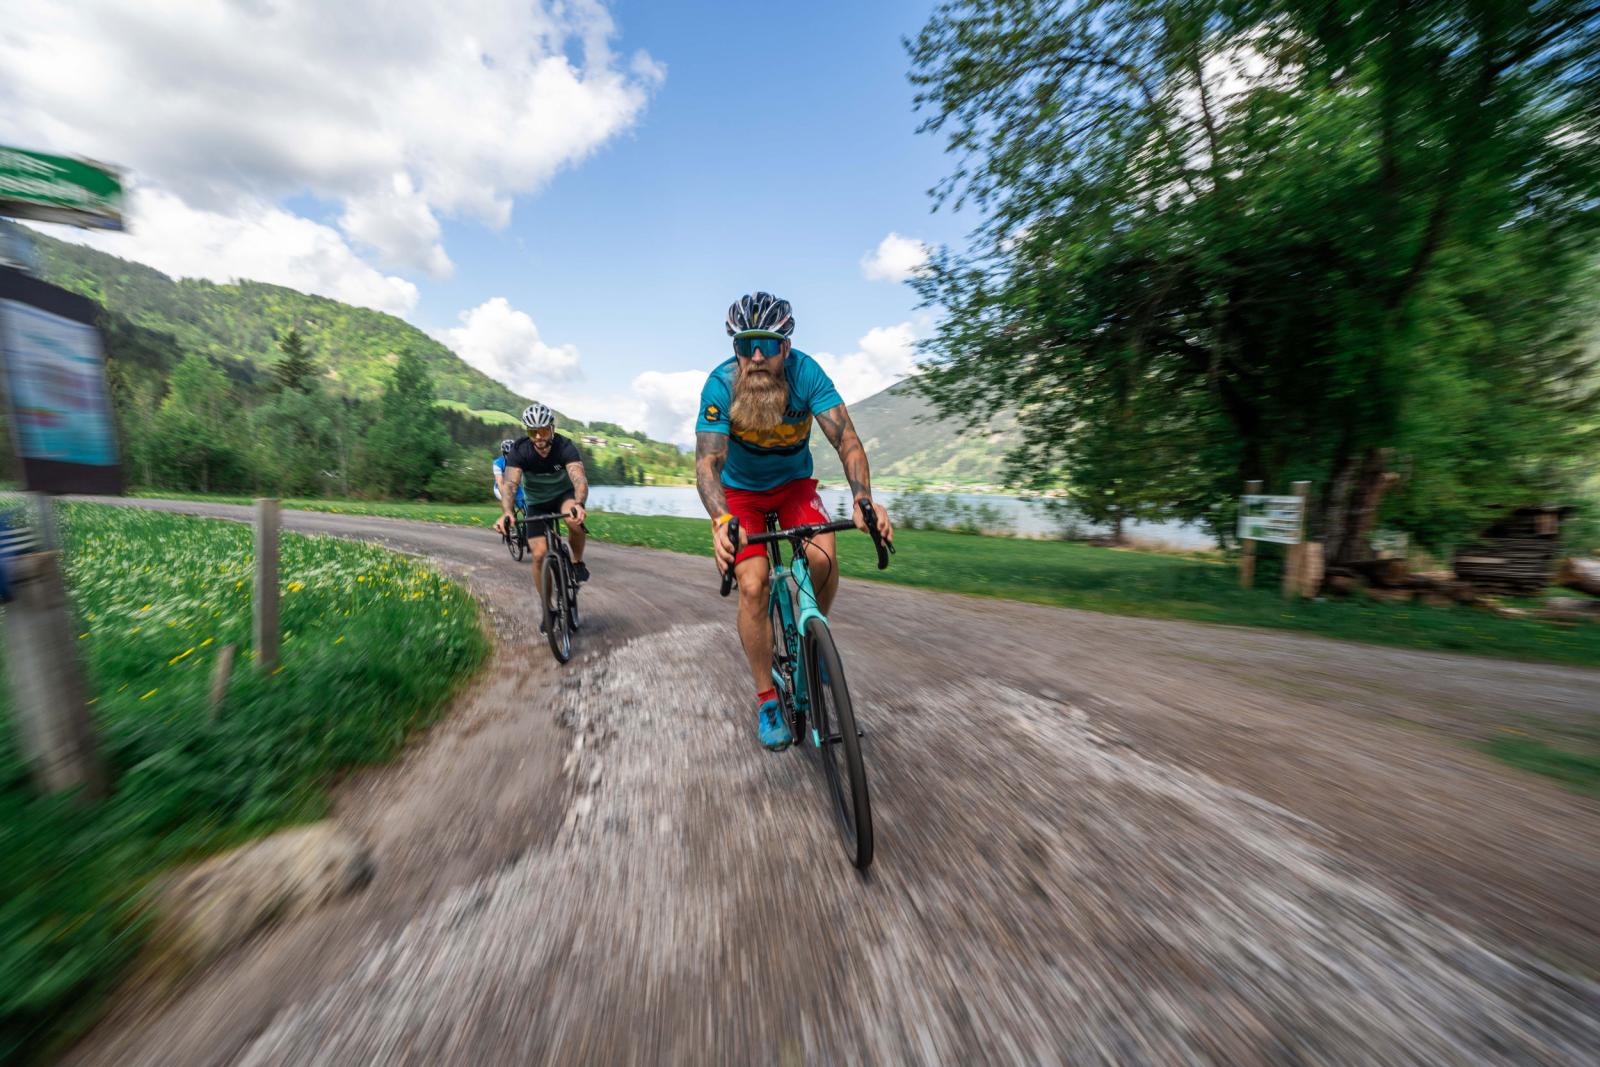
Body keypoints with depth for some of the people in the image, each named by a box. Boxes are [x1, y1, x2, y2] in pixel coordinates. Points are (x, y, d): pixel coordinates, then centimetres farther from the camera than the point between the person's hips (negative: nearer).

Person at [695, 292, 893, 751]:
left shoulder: (806, 372, -21)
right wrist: (721, 521, -48)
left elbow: (846, 439, -27)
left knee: (823, 558, -26)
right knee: (753, 587, -16)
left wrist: (863, 498, -44)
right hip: (741, 492, -1)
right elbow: (707, 462, -30)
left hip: (794, 484, 1)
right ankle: (766, 699, 3)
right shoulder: (720, 384, -23)